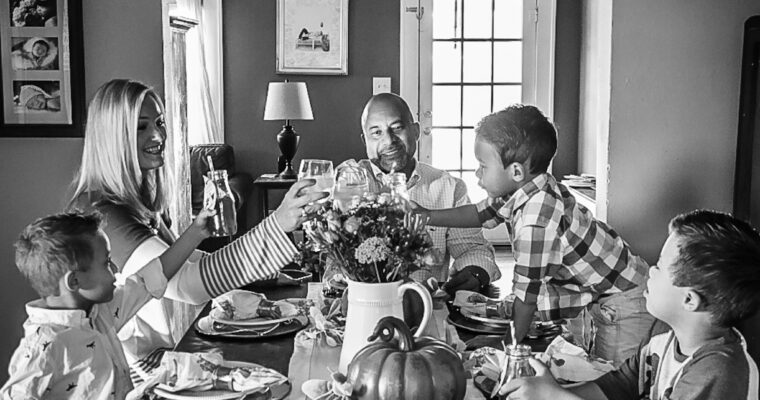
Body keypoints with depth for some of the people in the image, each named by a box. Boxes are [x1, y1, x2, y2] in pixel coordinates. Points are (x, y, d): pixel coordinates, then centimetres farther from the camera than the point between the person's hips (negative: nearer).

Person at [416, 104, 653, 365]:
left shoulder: (536, 219, -33)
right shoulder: (520, 190, -8)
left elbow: (527, 289, -24)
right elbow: (482, 213, 12)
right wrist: (426, 216, 10)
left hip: (623, 302, -9)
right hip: (596, 299, 9)